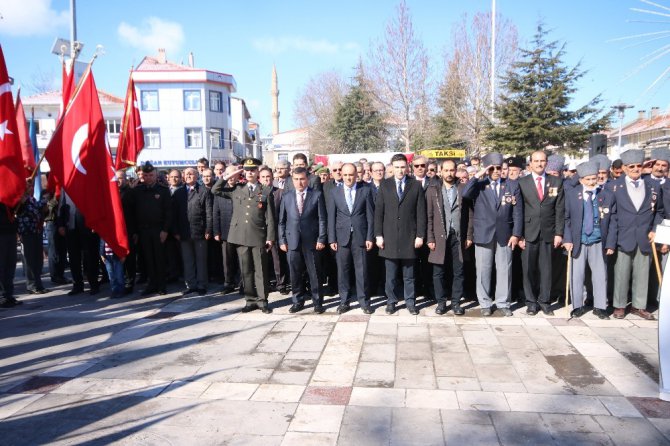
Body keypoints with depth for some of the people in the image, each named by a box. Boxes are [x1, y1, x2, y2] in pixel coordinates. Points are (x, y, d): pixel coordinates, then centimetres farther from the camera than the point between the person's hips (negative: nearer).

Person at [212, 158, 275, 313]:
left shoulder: (266, 191, 4)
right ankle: (250, 300, 17)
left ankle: (262, 300, 11)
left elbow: (270, 217, 1)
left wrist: (270, 237, -4)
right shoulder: (236, 189, 11)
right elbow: (215, 190, 8)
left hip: (259, 236, -2)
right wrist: (228, 176, 1)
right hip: (240, 236, 3)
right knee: (246, 271, 8)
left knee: (261, 270, 2)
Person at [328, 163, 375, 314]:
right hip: (342, 237, 1)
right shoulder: (335, 193, 5)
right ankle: (344, 301, 18)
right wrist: (332, 239, -1)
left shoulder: (365, 190, 2)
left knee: (362, 270, 3)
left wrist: (370, 237, -4)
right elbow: (331, 217, 5)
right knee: (343, 270, 6)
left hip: (360, 237, -1)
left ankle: (364, 301, 14)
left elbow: (370, 215, 1)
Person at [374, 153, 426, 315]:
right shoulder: (384, 185, 4)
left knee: (409, 274, 8)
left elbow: (421, 212, 2)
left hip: (409, 236, 0)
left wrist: (420, 235, -3)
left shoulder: (416, 185, 3)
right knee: (391, 274, 8)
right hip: (389, 236, 1)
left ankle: (410, 302, 20)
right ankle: (391, 301, 20)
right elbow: (378, 212, 3)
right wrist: (378, 235, -3)